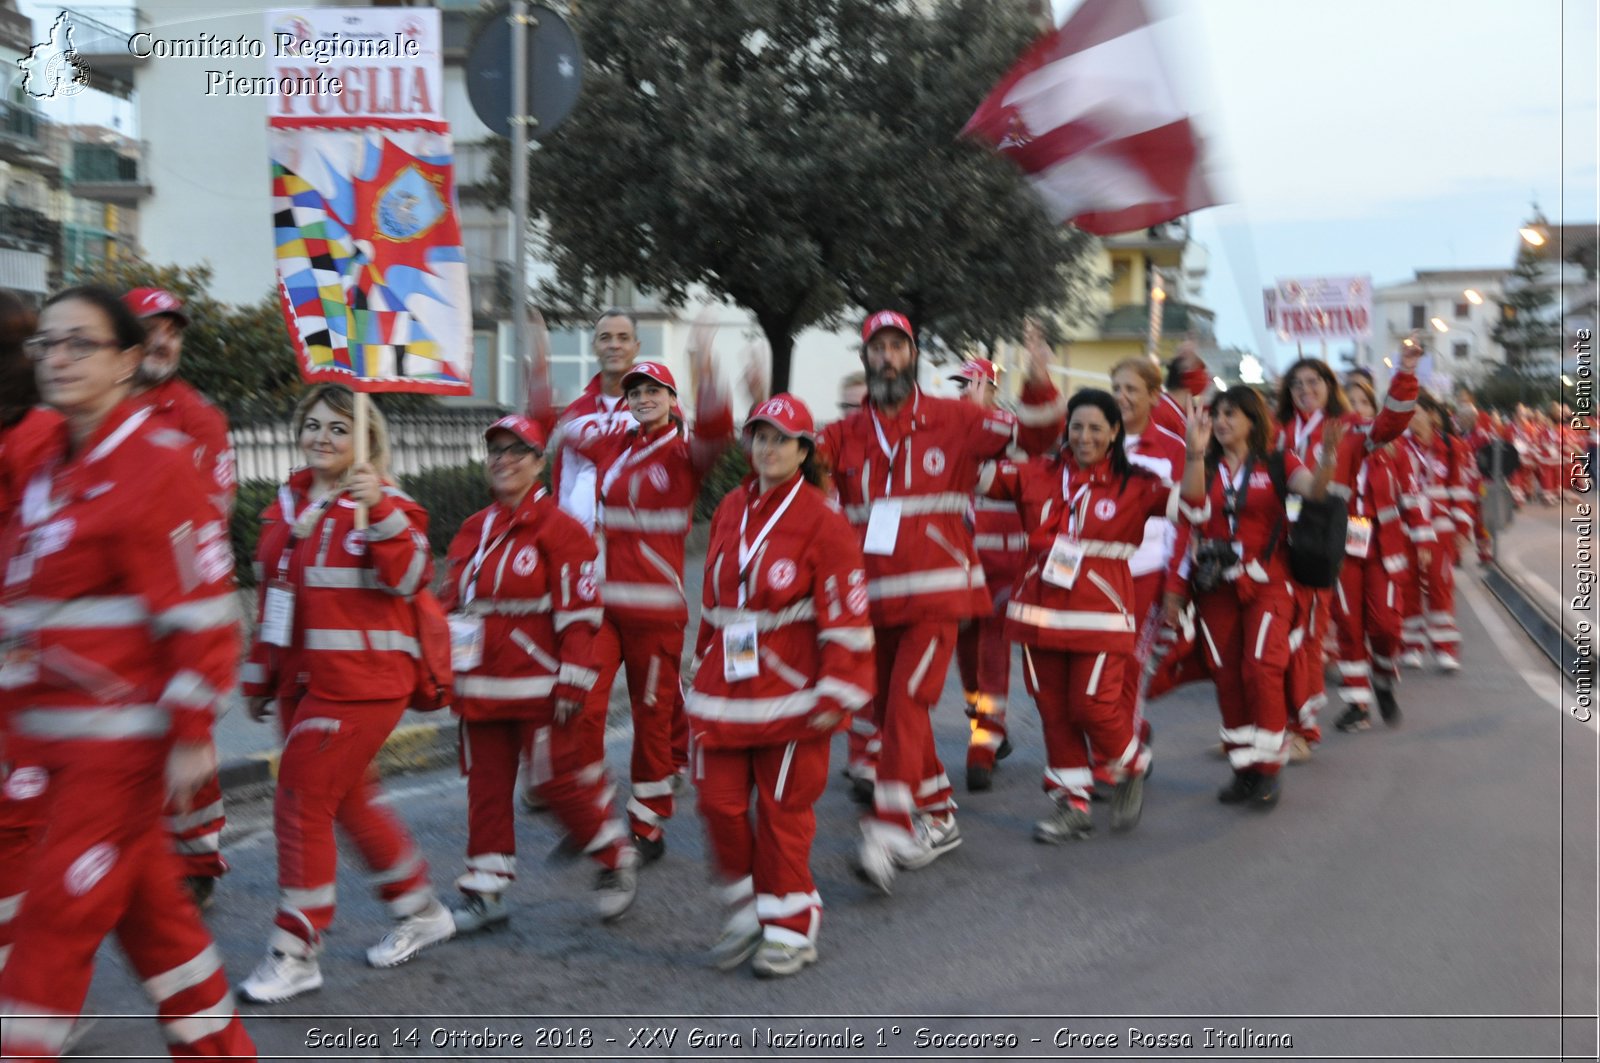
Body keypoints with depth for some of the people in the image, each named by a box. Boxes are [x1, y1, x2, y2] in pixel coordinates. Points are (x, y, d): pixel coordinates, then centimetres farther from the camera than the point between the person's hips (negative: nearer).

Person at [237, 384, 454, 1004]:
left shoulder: (384, 504, -8)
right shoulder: (287, 505, 13)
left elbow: (408, 577, -23)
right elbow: (273, 596, 19)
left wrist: (380, 512, -34)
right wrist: (260, 676, 21)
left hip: (361, 684, -8)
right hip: (301, 681, 8)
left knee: (301, 804, -7)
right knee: (349, 799, 16)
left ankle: (295, 953, 6)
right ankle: (419, 910, 33)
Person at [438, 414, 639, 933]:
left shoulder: (559, 529, -9)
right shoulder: (473, 530, 12)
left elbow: (580, 613, -12)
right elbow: (452, 601, 19)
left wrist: (572, 682, -15)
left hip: (537, 687, -6)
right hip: (481, 686, 7)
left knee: (558, 779, -1)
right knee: (486, 786, 9)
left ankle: (616, 862, 21)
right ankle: (487, 891, 20)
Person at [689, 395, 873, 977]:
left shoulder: (823, 520, -9)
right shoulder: (730, 509, 10)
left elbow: (845, 615, -11)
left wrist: (838, 693, -14)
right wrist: (703, 669, 18)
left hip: (790, 692, -5)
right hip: (724, 688, 5)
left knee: (783, 809, 4)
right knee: (719, 802, 5)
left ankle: (789, 928, 20)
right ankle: (745, 911, 26)